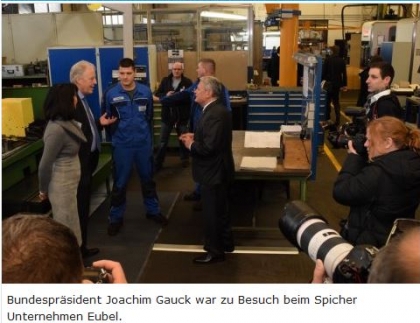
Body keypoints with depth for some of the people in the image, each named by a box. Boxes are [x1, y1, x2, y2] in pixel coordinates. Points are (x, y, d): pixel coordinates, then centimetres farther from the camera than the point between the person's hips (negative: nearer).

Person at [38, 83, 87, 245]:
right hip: (62, 185, -9)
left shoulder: (66, 122, 1)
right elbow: (45, 164, -19)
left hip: (69, 182, 9)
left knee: (69, 224, 23)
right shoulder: (57, 129, -27)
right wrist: (43, 190, -7)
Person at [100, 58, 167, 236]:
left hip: (144, 143, 2)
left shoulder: (145, 92, -2)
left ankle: (153, 211, 35)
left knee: (148, 179, 17)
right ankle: (116, 218, 23)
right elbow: (105, 119, 2)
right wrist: (104, 122, -17)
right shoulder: (110, 94, -10)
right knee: (120, 183, 8)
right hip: (122, 145, -2)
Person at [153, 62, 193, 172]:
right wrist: (165, 95, -15)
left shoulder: (187, 82, -5)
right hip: (167, 116, 2)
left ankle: (184, 159, 36)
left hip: (182, 116, -1)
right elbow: (157, 95, 3)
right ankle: (157, 164, 14)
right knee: (163, 142, 6)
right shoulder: (165, 80, 3)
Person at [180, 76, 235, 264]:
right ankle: (225, 243, 39)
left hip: (214, 172, -10)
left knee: (212, 212, 4)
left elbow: (209, 147, -31)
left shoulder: (216, 114, -26)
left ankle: (215, 251, 20)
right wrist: (195, 137, 3)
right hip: (215, 170, 11)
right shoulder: (214, 110, 8)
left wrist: (191, 145, -15)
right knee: (219, 210, 22)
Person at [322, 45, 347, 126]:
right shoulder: (342, 61, 2)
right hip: (337, 83, 4)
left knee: (327, 101, 9)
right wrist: (344, 84, 9)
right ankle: (337, 120, 4)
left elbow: (324, 72, -11)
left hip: (329, 83, -4)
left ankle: (327, 118, 9)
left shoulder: (328, 59, -10)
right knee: (336, 101, 11)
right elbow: (344, 73, 4)